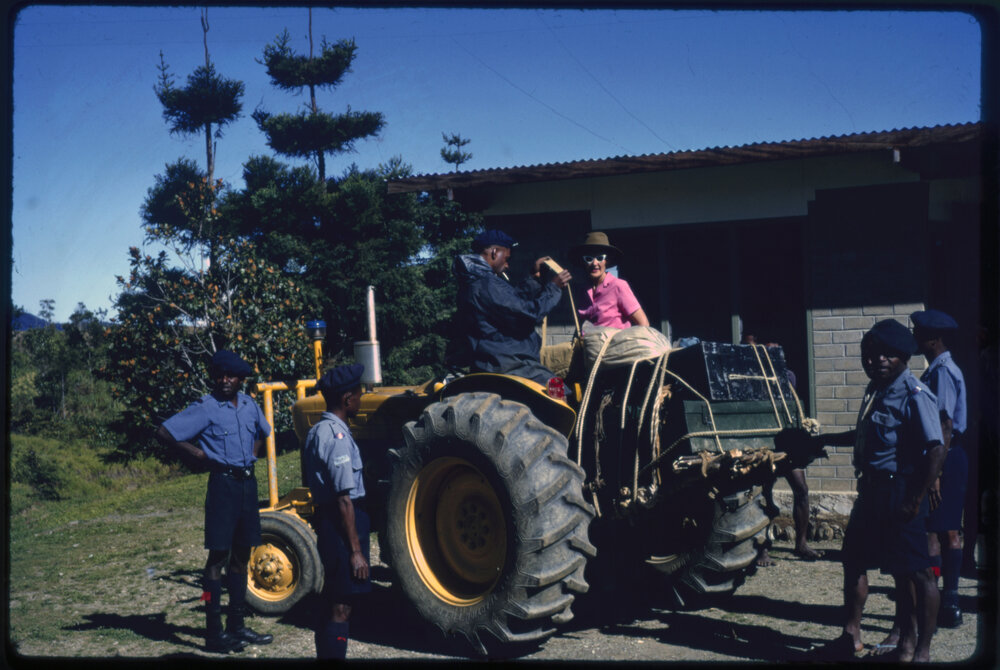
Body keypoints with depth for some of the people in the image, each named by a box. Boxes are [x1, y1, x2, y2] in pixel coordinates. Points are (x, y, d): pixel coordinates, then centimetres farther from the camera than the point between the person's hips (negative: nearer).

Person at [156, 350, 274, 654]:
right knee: (218, 556, -4)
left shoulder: (249, 405, 9)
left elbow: (263, 431, 30)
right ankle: (214, 633, 0)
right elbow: (164, 432, -13)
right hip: (223, 483, -7)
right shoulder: (205, 408, -9)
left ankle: (237, 625, 21)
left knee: (241, 555, 12)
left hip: (248, 483, 7)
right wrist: (199, 454, -10)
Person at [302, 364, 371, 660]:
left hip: (326, 520, 10)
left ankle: (325, 654, 26)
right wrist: (356, 550, -19)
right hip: (343, 524, -10)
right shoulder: (337, 436, -18)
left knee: (333, 603, 17)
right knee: (342, 607, -7)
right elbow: (345, 499, -20)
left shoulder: (317, 432, 13)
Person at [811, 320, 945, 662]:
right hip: (872, 489, 10)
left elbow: (936, 450, -21)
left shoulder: (914, 395, -16)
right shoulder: (876, 390, 11)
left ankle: (921, 650, 11)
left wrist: (916, 500, -22)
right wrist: (827, 439, 22)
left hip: (901, 493, -10)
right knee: (854, 559, 16)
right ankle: (851, 636, 29)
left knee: (915, 571, 1)